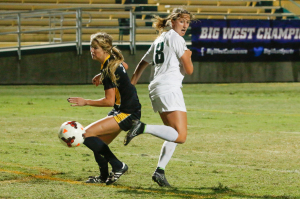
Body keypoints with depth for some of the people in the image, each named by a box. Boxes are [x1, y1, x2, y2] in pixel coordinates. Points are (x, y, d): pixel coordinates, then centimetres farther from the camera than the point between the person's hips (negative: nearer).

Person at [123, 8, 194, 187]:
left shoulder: (159, 40, 24)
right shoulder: (175, 38, -2)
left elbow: (142, 64, 31)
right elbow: (189, 70, -7)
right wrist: (188, 56, 13)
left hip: (157, 90, 10)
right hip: (170, 89, -10)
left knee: (174, 134, 16)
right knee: (180, 136, -18)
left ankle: (160, 171, 5)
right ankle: (142, 128, -27)